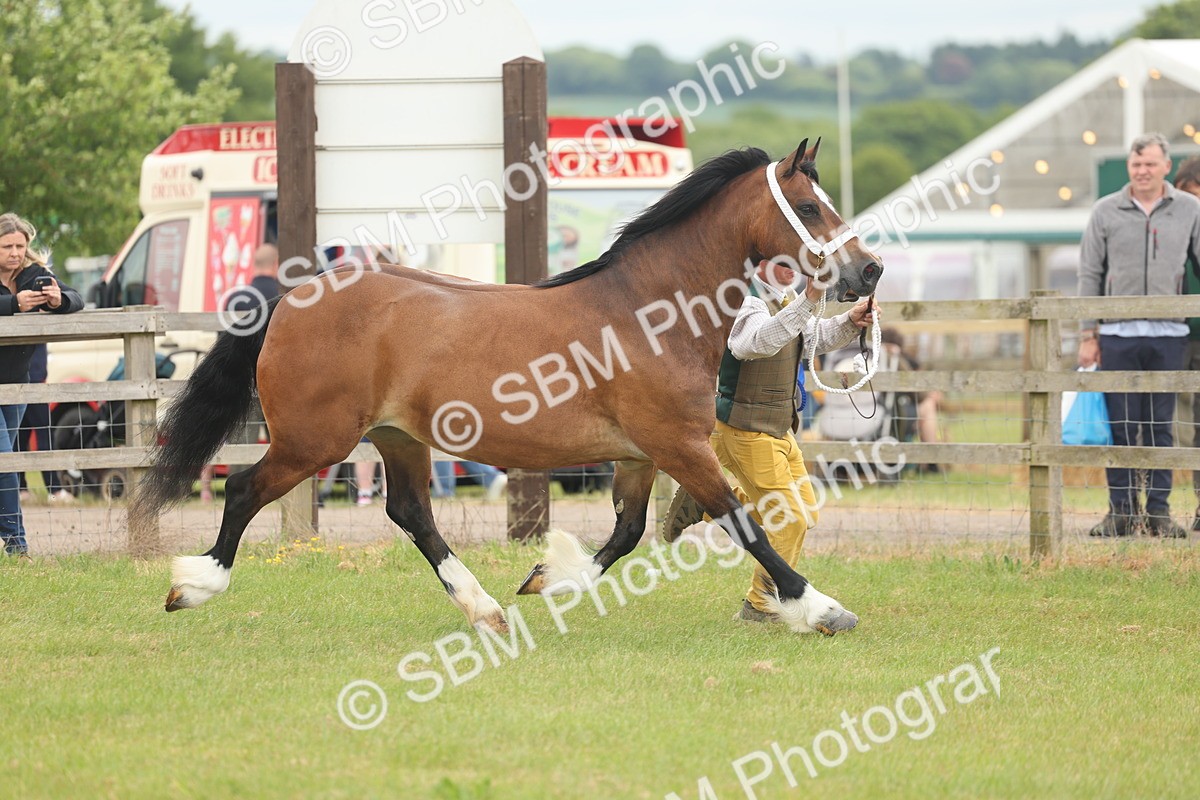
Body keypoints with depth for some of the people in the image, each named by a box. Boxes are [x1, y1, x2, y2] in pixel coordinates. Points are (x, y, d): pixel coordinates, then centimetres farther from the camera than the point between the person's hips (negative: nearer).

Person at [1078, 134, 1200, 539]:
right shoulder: (1106, 212, 6)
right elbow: (1089, 275, 8)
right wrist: (1087, 334, 2)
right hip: (1118, 334, 0)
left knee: (1161, 427, 3)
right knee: (1120, 428, 0)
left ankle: (1159, 510, 9)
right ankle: (1121, 510, 6)